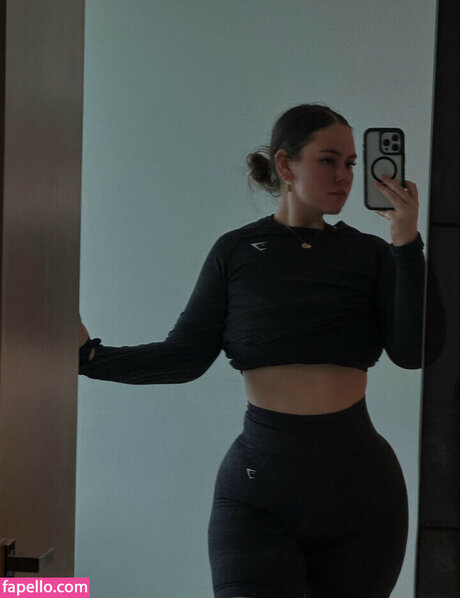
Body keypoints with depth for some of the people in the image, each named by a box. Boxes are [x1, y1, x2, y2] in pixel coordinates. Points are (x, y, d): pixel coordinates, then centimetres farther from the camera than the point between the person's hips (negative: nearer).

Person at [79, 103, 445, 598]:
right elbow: (186, 355, 0)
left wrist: (407, 245, -11)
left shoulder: (369, 255, 6)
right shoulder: (236, 251, 3)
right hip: (260, 484, -1)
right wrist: (91, 357, -10)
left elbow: (413, 351, -7)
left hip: (357, 482, 2)